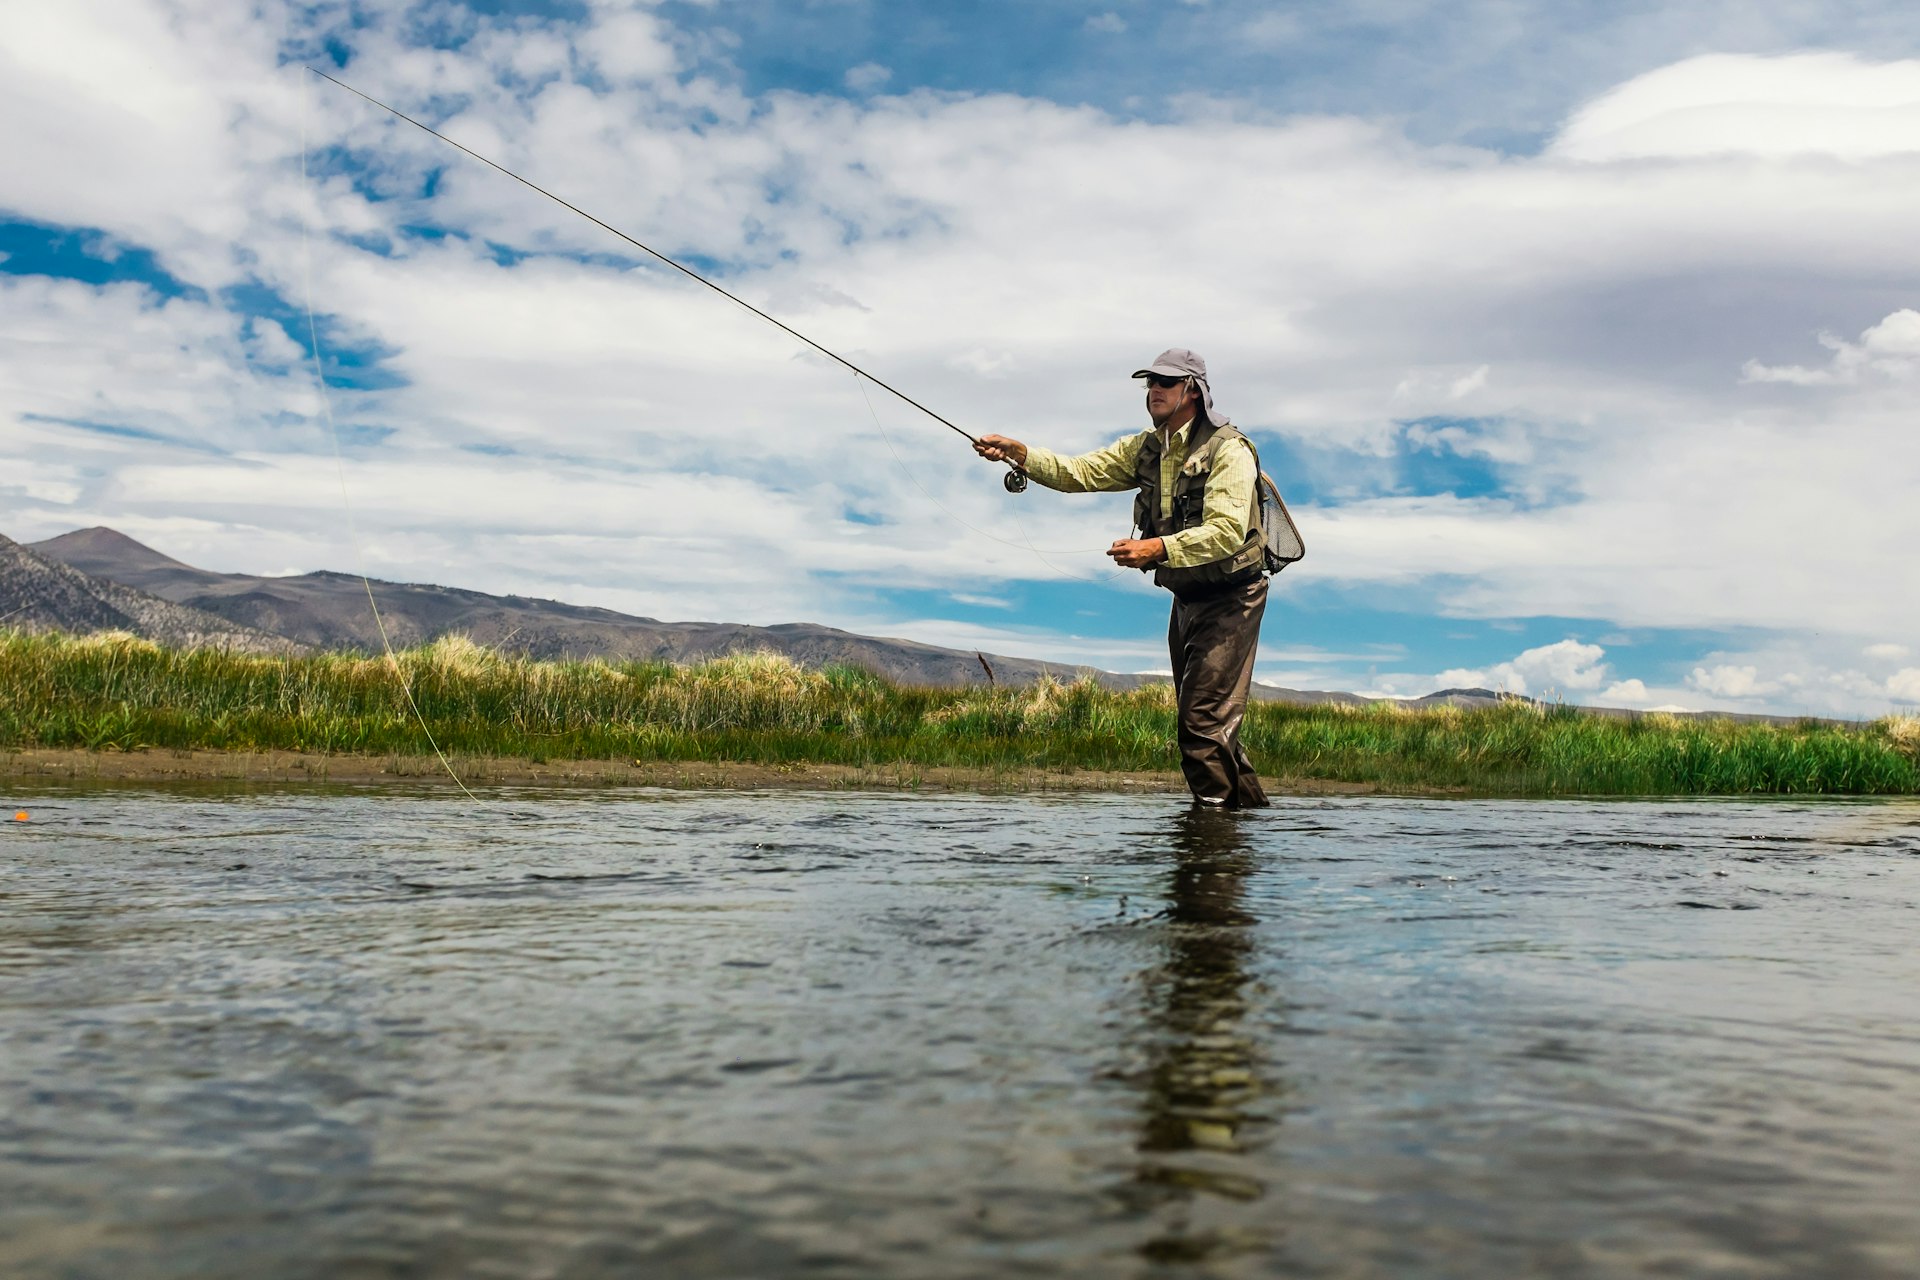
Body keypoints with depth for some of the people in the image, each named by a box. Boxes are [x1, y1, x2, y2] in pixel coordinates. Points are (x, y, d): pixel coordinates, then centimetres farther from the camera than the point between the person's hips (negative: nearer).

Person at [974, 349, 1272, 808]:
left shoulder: (1228, 451, -16)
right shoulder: (1145, 450, 8)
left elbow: (1226, 531, -27)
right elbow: (1077, 472, 0)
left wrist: (1157, 549, -38)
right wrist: (1018, 452, -14)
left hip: (1229, 598, -9)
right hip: (1187, 598, 9)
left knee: (1205, 719, -13)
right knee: (1195, 716, 14)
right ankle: (1250, 806, 26)